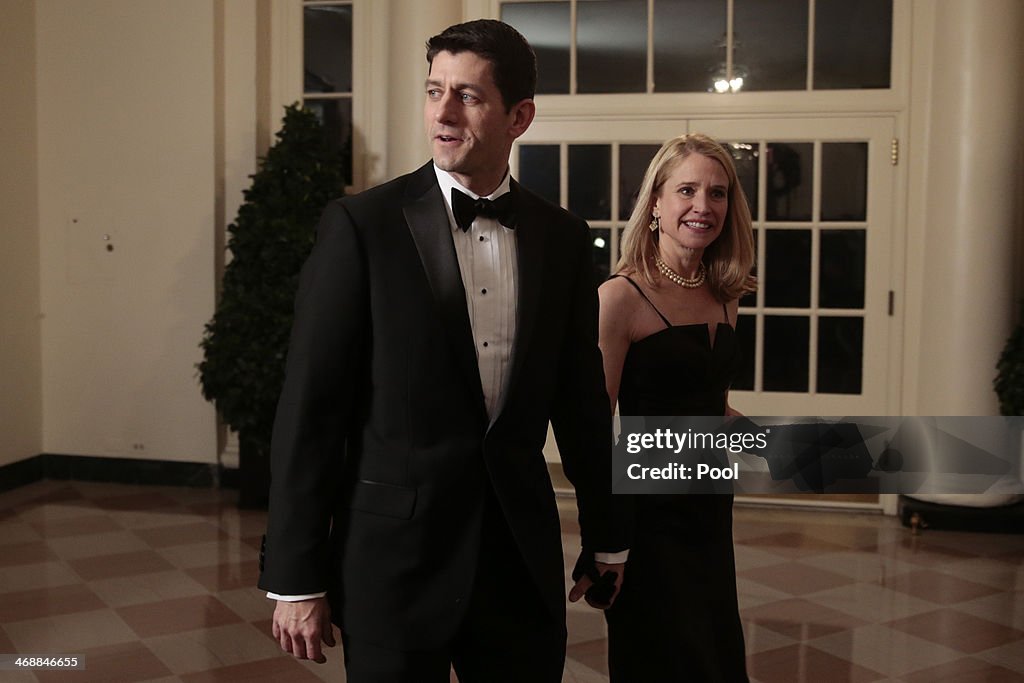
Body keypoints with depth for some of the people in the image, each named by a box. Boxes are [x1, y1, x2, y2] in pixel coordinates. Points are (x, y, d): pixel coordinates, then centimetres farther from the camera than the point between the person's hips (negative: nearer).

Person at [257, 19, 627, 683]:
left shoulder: (564, 238, 3)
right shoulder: (362, 224, -8)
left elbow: (582, 397, 10)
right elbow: (310, 405, -8)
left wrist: (607, 536, 15)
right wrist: (296, 578, -8)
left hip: (523, 552, 4)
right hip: (393, 552, -3)